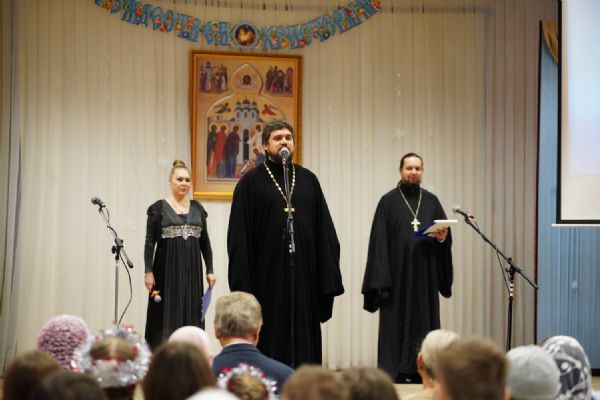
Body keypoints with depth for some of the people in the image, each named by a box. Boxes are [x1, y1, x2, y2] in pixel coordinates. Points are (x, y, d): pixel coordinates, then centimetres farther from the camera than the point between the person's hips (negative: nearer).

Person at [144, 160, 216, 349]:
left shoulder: (197, 208, 10)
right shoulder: (159, 208, -1)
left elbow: (205, 241, 12)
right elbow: (150, 242, -3)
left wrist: (210, 270, 7)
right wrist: (148, 271, -10)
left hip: (192, 271, 4)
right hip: (167, 271, -3)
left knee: (191, 315, 4)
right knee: (166, 317, -1)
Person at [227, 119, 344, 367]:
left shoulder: (308, 180, 10)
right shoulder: (251, 182, 1)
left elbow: (325, 231, 8)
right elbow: (239, 238, -3)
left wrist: (328, 281, 0)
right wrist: (243, 285, -11)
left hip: (304, 276, 3)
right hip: (267, 276, -3)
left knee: (304, 345, 5)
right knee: (270, 346, 1)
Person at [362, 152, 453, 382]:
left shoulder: (431, 201, 12)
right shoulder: (389, 201, 1)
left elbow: (445, 233, 11)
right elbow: (379, 241, -4)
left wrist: (442, 238, -14)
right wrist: (381, 278, -11)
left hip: (425, 275, 3)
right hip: (398, 275, -3)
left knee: (424, 323, 3)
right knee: (396, 325, -3)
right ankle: (394, 374, 1)